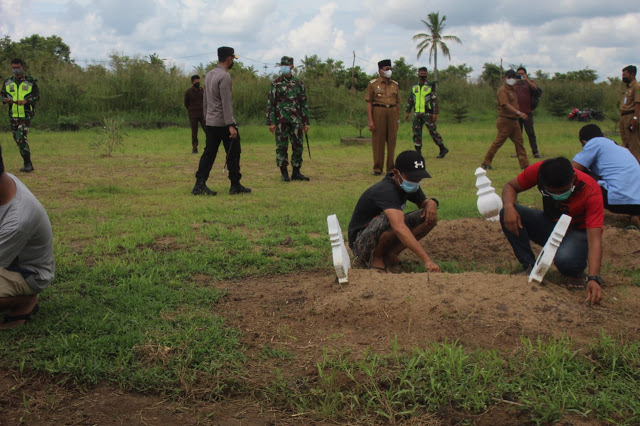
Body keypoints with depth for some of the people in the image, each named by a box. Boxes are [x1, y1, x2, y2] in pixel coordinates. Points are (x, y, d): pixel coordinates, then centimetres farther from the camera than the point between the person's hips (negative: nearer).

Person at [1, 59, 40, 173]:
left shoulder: (30, 82, 0)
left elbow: (37, 96, -2)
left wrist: (26, 101, -18)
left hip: (26, 115, -5)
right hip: (13, 115, 5)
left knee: (21, 138, -18)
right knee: (17, 139, 9)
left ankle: (28, 164, -11)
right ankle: (28, 164, 19)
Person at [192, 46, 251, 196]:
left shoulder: (209, 74, 13)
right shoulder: (224, 76, -15)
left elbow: (205, 98, 19)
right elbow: (226, 102, -21)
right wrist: (230, 125, -22)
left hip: (210, 122, 8)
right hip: (223, 122, -8)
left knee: (209, 153, 6)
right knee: (233, 153, 1)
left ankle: (200, 185, -1)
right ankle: (235, 186, 5)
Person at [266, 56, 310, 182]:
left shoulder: (298, 84, 10)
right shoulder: (275, 84, 2)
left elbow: (304, 104, 12)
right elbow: (270, 104, -1)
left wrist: (306, 122, 8)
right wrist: (271, 122, -9)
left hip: (296, 120, 3)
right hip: (281, 120, -3)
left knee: (298, 147, 3)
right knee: (281, 147, 0)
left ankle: (296, 172, 12)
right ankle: (284, 173, 7)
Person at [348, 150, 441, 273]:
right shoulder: (385, 190, -32)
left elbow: (423, 201, 16)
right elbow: (399, 228, -47)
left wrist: (431, 203, -13)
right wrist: (427, 260, -55)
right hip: (361, 243, -8)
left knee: (430, 217, -9)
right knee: (389, 220, -39)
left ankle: (390, 253, -5)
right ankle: (376, 257, -12)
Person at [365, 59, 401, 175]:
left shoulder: (395, 85, 11)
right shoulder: (373, 84, 0)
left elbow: (397, 103, 14)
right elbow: (369, 103, -3)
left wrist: (398, 119, 10)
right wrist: (370, 120, -10)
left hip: (392, 113, 3)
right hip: (378, 113, -3)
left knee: (391, 141, 3)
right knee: (378, 141, 0)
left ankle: (391, 168, 11)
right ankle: (377, 168, 7)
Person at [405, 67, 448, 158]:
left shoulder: (430, 86, -2)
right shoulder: (414, 87, 12)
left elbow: (435, 100, -6)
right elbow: (410, 100, 17)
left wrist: (435, 113, -13)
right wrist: (407, 112, 12)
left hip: (427, 113, -5)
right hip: (417, 113, 5)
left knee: (433, 131, -5)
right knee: (416, 133, 3)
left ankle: (443, 148, 7)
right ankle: (418, 152, 9)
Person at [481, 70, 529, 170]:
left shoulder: (512, 90, 19)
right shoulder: (503, 90, -12)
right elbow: (506, 105, -23)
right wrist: (519, 113, -30)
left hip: (514, 120, 9)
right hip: (505, 121, -9)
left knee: (519, 141, 6)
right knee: (498, 142, -5)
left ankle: (524, 164, 9)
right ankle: (486, 163, 4)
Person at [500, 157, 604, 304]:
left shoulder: (591, 191, -30)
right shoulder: (538, 171, -22)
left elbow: (594, 238, -35)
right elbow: (511, 186, -5)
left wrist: (593, 279, -47)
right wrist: (509, 207, -29)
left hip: (578, 232, -4)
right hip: (550, 224, 4)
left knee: (565, 259, -39)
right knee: (507, 215, -21)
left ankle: (576, 273, -1)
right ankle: (530, 268, -13)